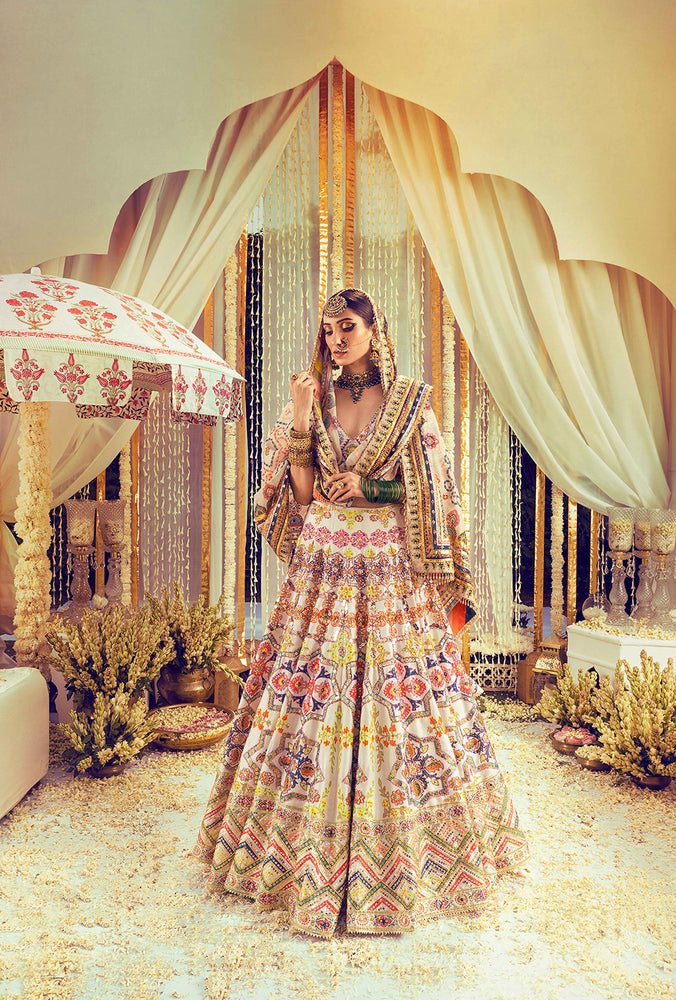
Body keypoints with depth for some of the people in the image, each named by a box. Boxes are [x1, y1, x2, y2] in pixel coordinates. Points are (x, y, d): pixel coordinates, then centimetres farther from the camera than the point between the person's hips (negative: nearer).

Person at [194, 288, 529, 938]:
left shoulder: (411, 403, 2)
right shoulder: (312, 401, 8)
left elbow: (433, 490, 2)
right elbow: (304, 493, 1)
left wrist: (370, 488, -11)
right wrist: (299, 421, -8)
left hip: (393, 573, -2)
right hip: (323, 568, 2)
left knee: (396, 703, 2)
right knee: (313, 701, 5)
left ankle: (404, 851, 23)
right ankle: (312, 853, 25)